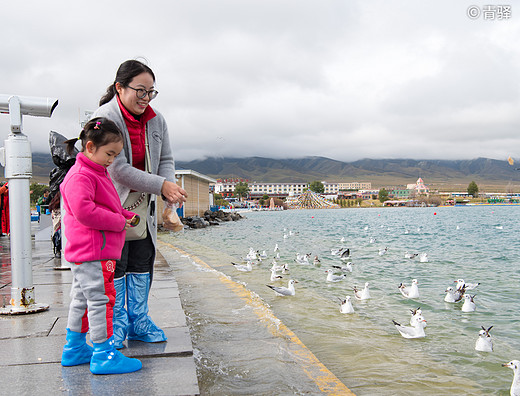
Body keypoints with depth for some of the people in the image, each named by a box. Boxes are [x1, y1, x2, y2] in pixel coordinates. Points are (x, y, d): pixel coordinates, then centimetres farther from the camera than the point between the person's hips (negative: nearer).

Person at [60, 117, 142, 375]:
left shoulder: (96, 174, 19)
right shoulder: (81, 176, -15)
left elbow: (106, 208, 27)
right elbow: (84, 211, -27)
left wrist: (127, 216, 9)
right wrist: (119, 222, -20)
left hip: (85, 253, 11)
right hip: (93, 251, -11)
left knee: (81, 299, 17)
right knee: (101, 298, -7)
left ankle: (74, 348, 29)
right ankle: (103, 355, -1)